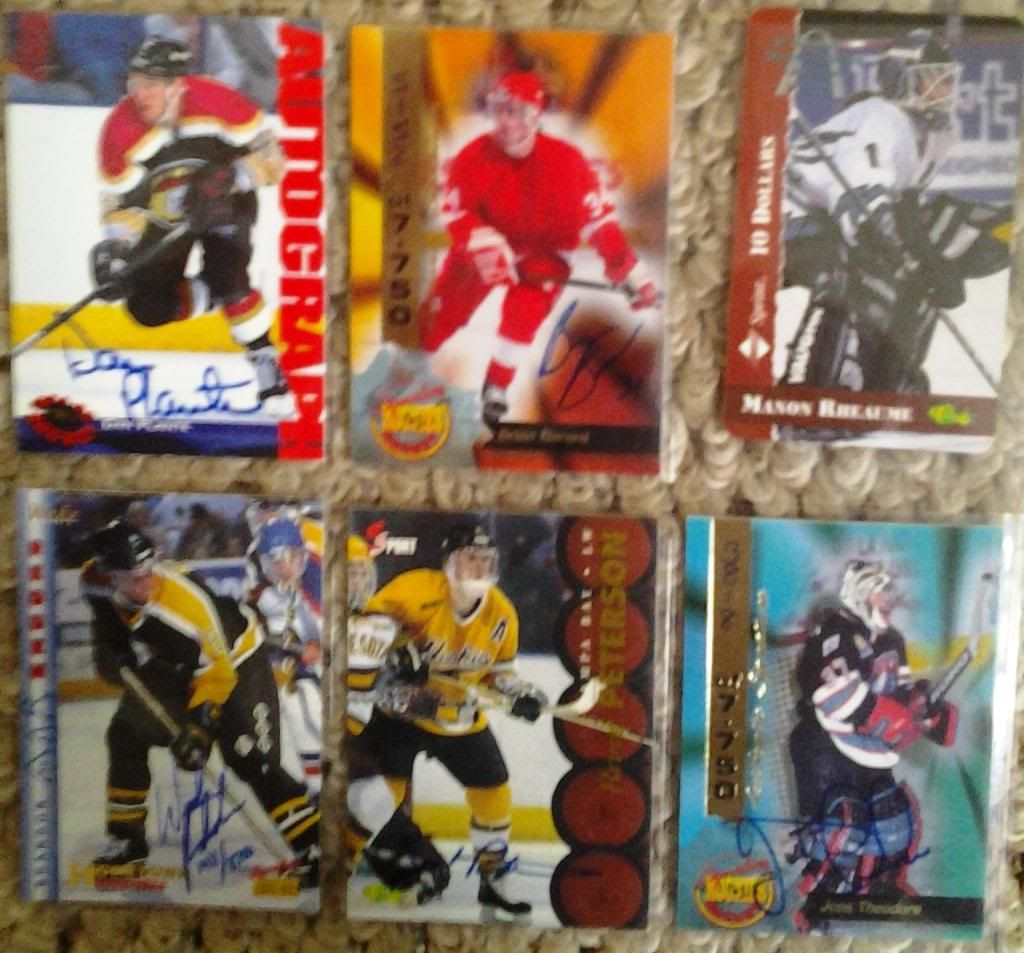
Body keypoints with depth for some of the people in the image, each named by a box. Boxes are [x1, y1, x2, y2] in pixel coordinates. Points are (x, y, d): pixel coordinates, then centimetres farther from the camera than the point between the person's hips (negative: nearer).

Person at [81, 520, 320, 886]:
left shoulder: (186, 603, -38)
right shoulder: (96, 580, -18)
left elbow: (215, 672, -28)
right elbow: (108, 620, 8)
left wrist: (199, 728, -32)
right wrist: (108, 651, -5)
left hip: (234, 660, -7)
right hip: (170, 665, 7)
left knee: (251, 759, -16)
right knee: (127, 735, 7)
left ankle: (313, 850, -11)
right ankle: (126, 839, 25)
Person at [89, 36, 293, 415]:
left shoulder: (214, 101, -24)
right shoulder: (120, 129, -19)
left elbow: (268, 152, -16)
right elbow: (120, 202, -12)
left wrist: (234, 177, -33)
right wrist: (113, 249, -29)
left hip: (227, 204, -3)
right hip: (164, 219, 3)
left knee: (225, 278, -29)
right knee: (149, 308, -9)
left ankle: (265, 361, -9)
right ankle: (215, 296, 17)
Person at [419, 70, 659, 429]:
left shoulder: (565, 160, -20)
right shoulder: (473, 157, -17)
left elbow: (598, 219, -18)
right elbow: (456, 212, -25)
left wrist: (632, 273, -23)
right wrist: (484, 245, -45)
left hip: (543, 248, -1)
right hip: (484, 245, 2)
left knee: (524, 309, -28)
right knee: (441, 314, -5)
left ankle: (496, 390, -9)